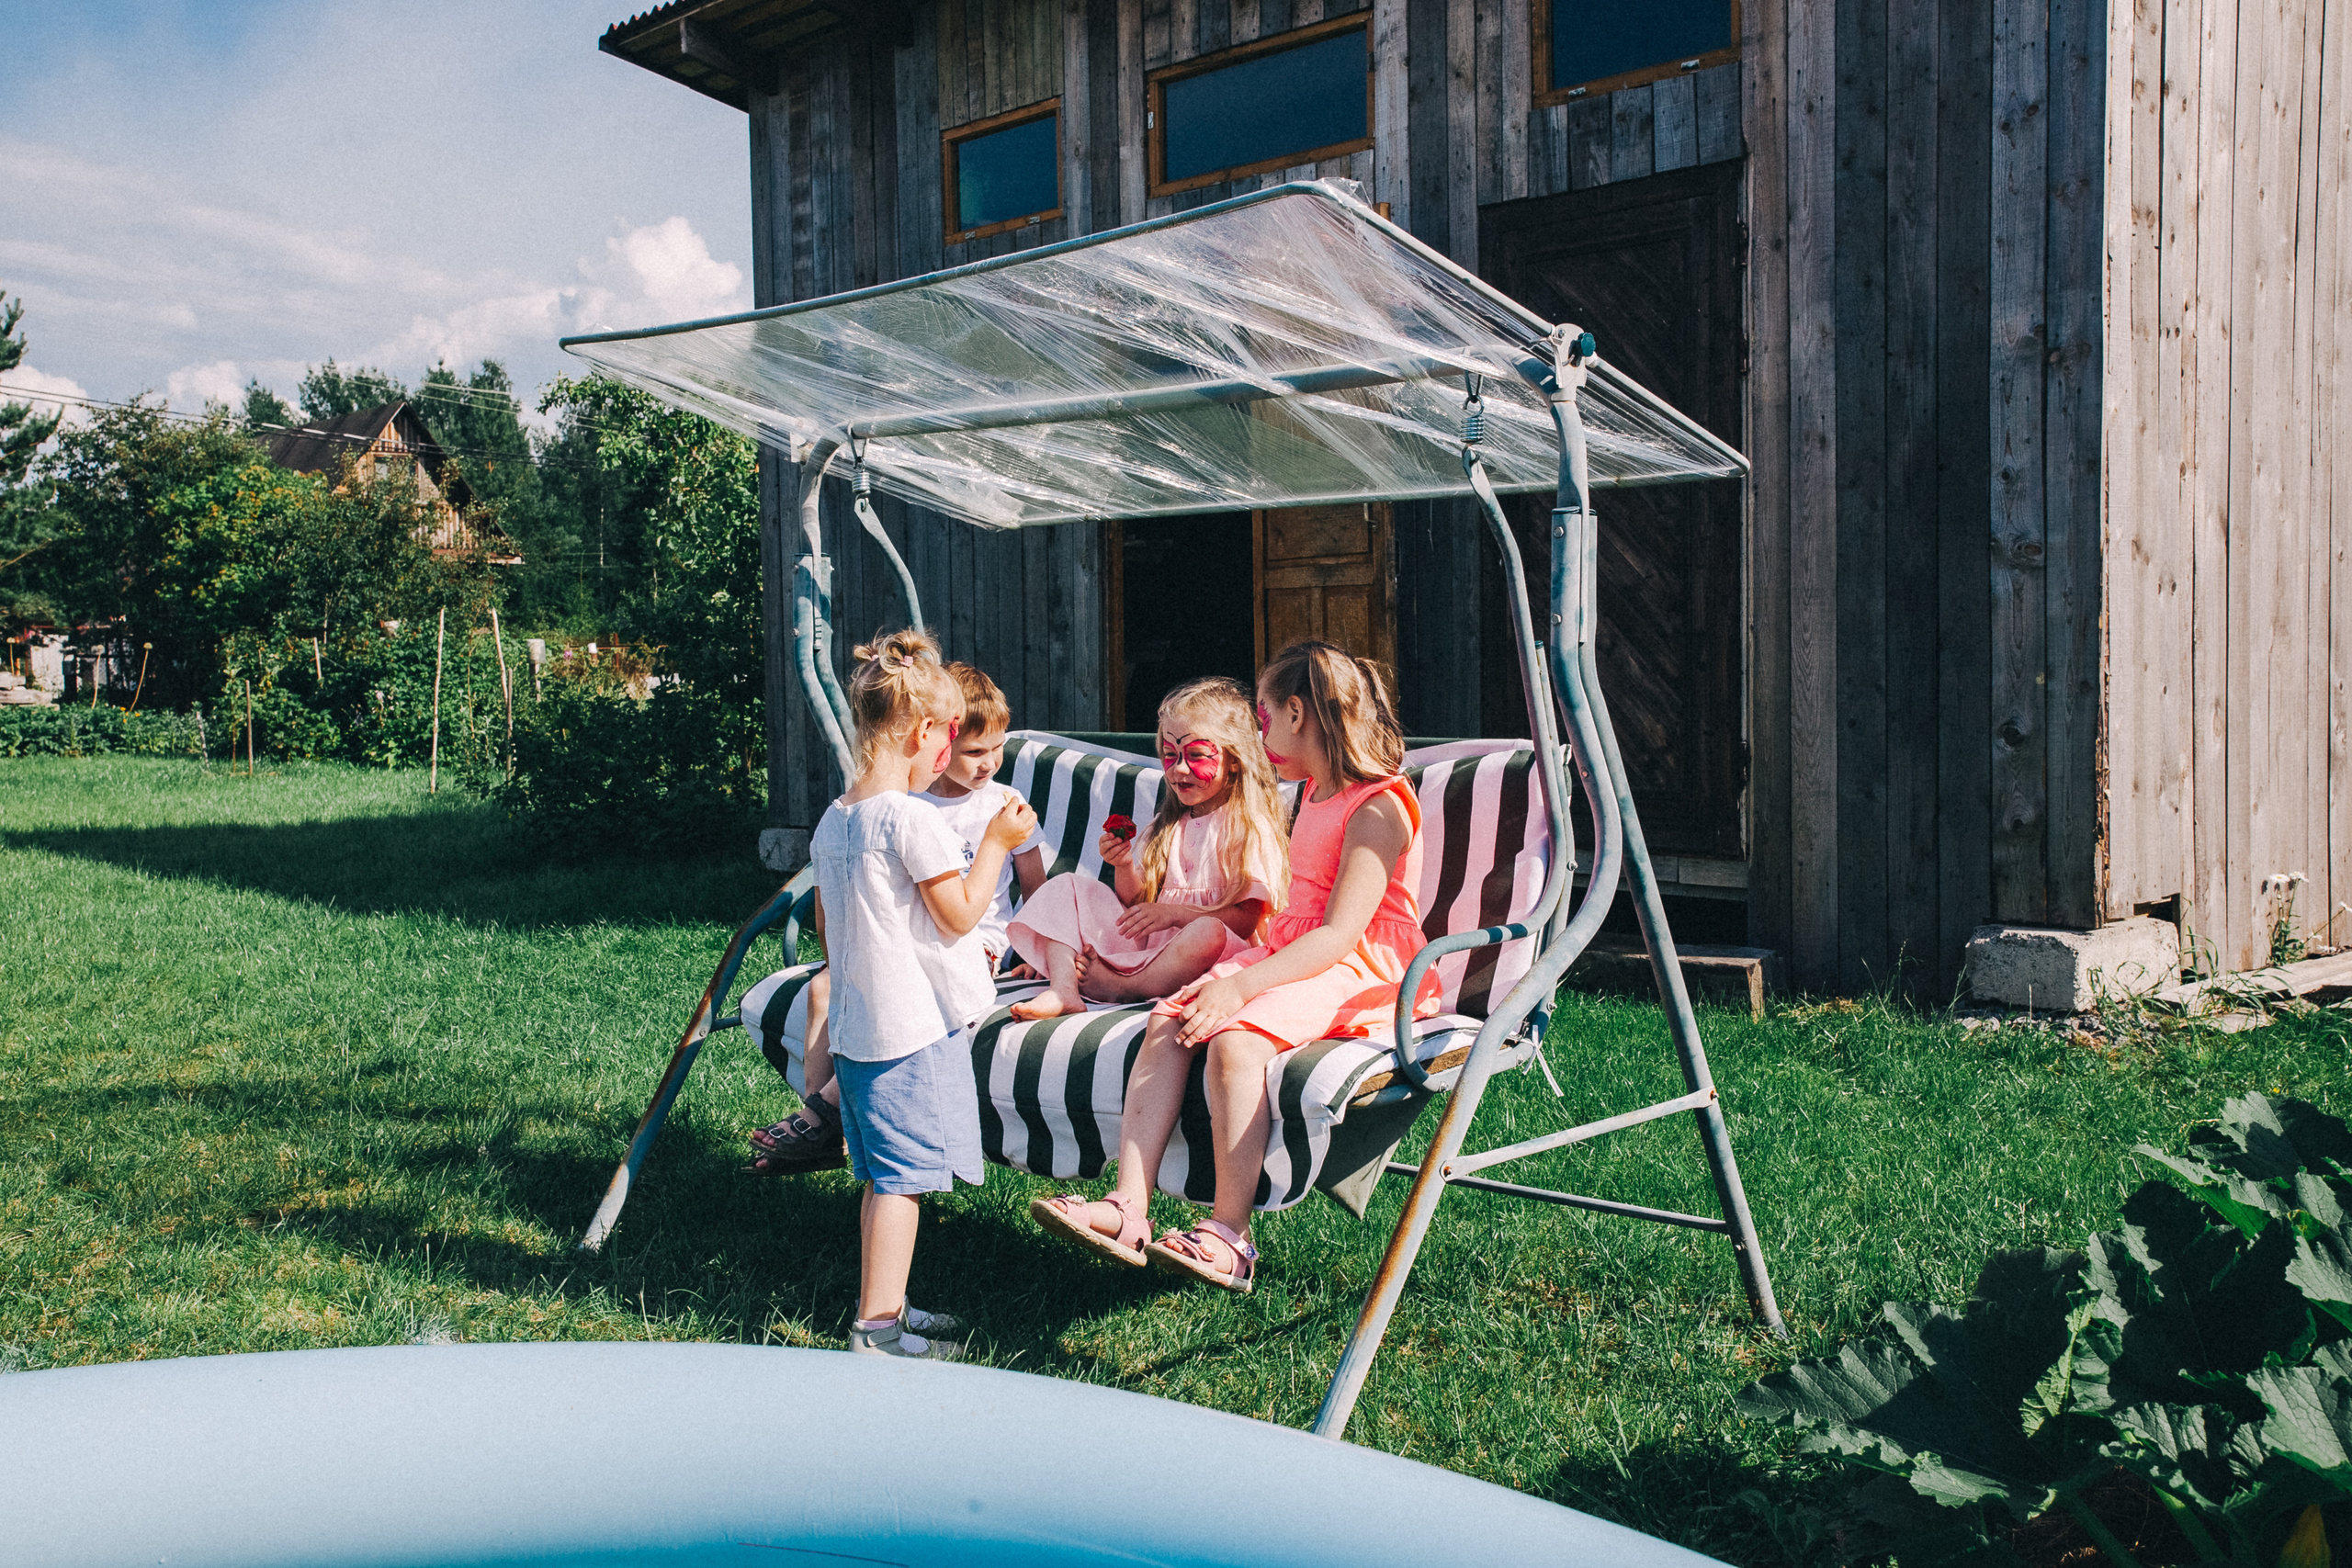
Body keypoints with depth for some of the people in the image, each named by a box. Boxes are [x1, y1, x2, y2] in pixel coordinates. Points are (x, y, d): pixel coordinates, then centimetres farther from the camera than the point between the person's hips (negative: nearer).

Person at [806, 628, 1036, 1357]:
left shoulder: (831, 821, 8)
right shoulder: (912, 818, -18)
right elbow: (961, 914, -13)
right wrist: (996, 843, -3)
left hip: (856, 1023, 9)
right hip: (914, 1027, -9)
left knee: (883, 1177, 17)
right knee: (902, 1179, -2)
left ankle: (884, 1307, 28)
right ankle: (876, 1328, 2)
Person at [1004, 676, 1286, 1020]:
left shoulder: (1250, 827, -5)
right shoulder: (1167, 824, 18)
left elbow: (1247, 919, -13)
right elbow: (1140, 902, 15)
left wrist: (1176, 913, -20)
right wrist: (1124, 867, -5)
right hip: (1147, 943, 7)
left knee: (1208, 933, -41)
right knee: (1069, 886, 4)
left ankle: (1118, 988, -22)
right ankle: (1063, 990, -20)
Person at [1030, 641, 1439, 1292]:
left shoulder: (1377, 806, -13)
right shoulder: (1317, 793, 19)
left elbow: (1341, 931, -23)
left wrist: (1243, 985, -30)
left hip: (1359, 972, -9)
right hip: (1293, 954, 9)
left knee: (1235, 1038, -33)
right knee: (1166, 1021, -12)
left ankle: (1230, 1236, -29)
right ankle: (1128, 1208, -22)